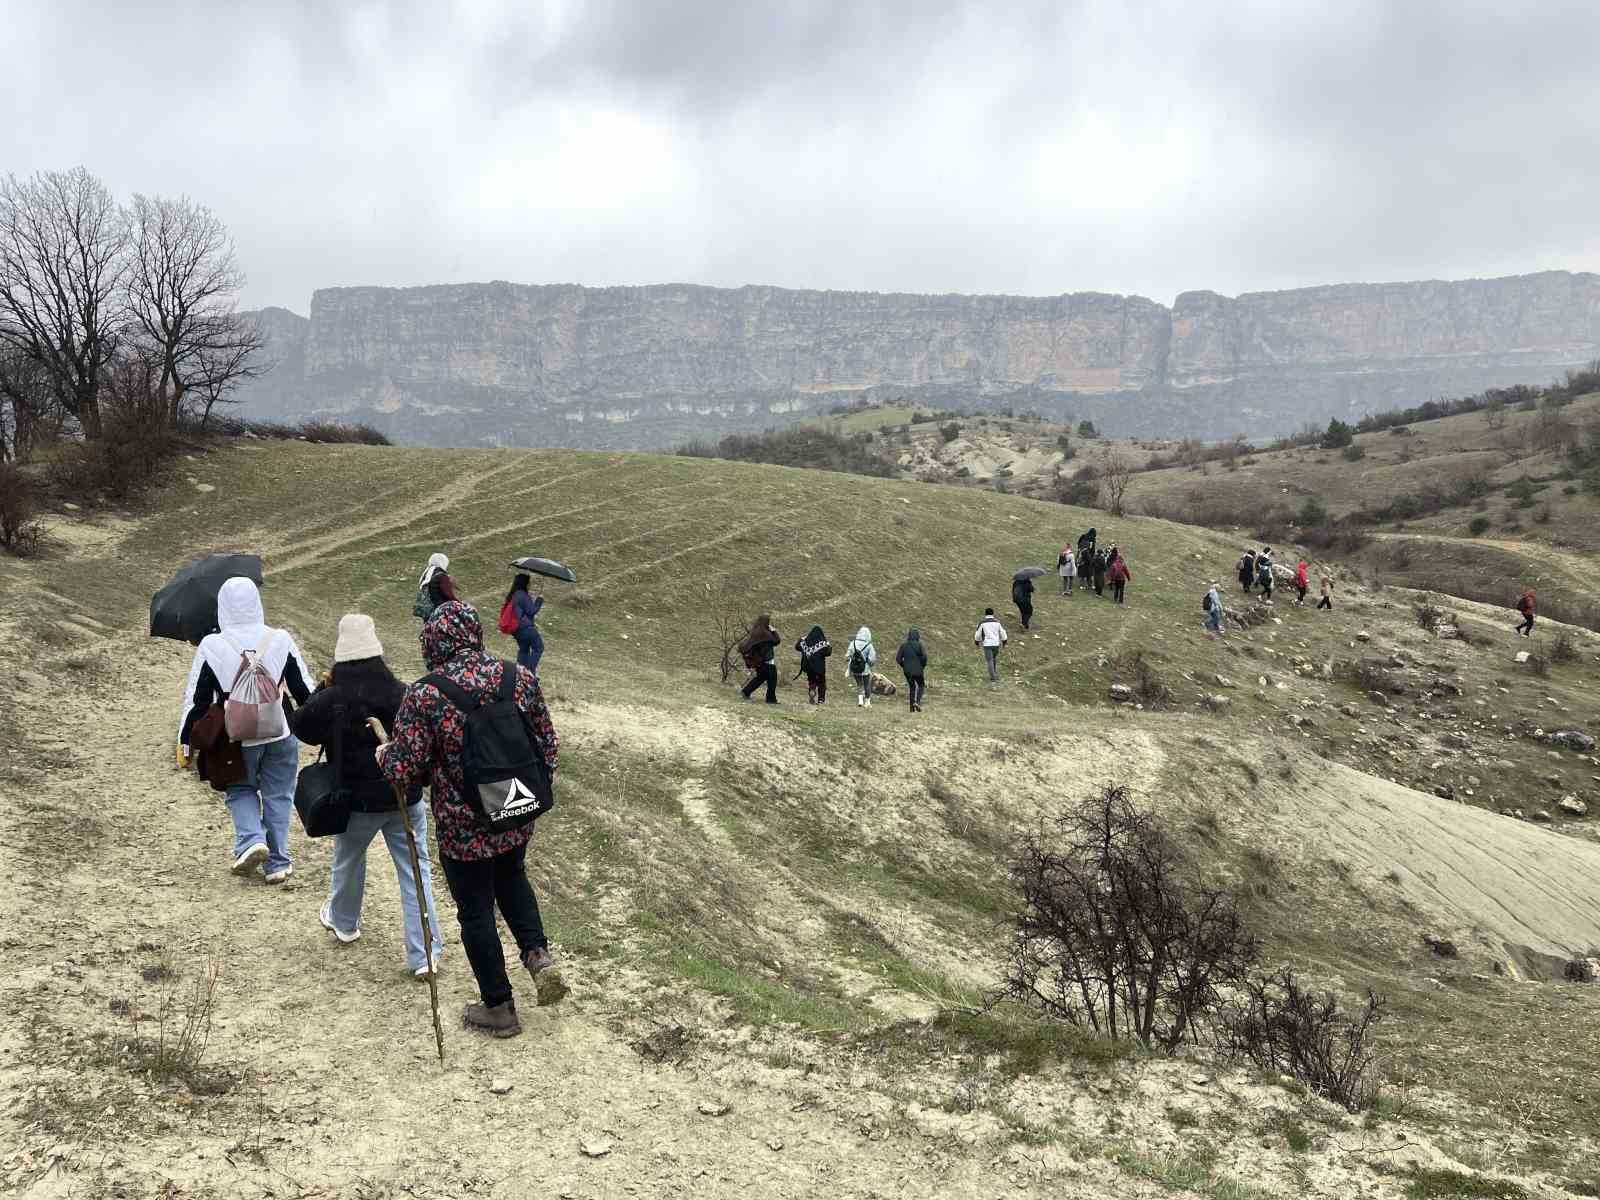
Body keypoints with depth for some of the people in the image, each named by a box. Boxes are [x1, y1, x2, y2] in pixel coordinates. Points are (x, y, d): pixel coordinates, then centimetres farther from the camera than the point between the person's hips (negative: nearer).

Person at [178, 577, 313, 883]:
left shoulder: (210, 646, -10)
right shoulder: (281, 640, -6)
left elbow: (196, 699, -5)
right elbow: (305, 690, 2)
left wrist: (185, 740, 7)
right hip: (281, 734, 1)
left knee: (241, 790, 21)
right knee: (278, 795, 13)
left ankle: (251, 840, -2)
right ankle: (277, 862, 17)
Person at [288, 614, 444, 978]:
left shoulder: (331, 700, -17)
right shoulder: (404, 695, -11)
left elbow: (300, 727, 2)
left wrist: (323, 688, 5)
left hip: (357, 801, -1)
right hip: (406, 799, 1)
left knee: (348, 860, 27)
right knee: (416, 871, 5)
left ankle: (343, 921, 51)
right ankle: (424, 955, 3)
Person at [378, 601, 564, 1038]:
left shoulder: (424, 695, -20)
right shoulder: (520, 677, -8)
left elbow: (404, 771, -18)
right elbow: (546, 743, 2)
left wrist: (384, 756, 5)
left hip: (463, 829, -4)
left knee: (476, 910, 14)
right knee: (512, 878, 32)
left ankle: (499, 1006, 27)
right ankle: (537, 953, 15)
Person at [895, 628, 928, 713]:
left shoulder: (903, 645, 2)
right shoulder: (919, 645, -8)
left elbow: (898, 658, 0)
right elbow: (924, 656, -17)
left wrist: (904, 666, 12)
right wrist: (923, 666, -1)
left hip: (907, 671, 4)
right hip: (918, 670, -4)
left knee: (911, 687, 17)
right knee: (921, 686, 14)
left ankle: (912, 707, 13)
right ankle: (917, 701, -9)